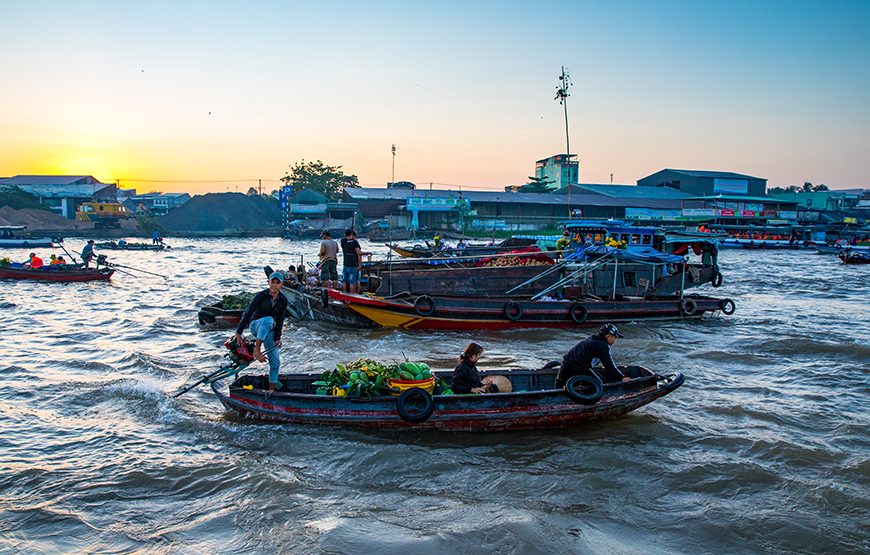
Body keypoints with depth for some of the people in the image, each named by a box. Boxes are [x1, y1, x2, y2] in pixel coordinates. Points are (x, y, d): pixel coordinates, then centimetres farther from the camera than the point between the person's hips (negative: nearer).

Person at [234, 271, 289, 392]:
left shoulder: (283, 301, -3)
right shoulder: (261, 296, -15)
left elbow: (280, 321, -1)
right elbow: (248, 313, -16)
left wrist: (277, 338, -10)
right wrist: (238, 333, -18)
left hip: (269, 331, 4)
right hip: (255, 325, -4)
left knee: (275, 362, -5)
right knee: (268, 320, -40)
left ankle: (271, 389, 5)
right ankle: (256, 350, -42)